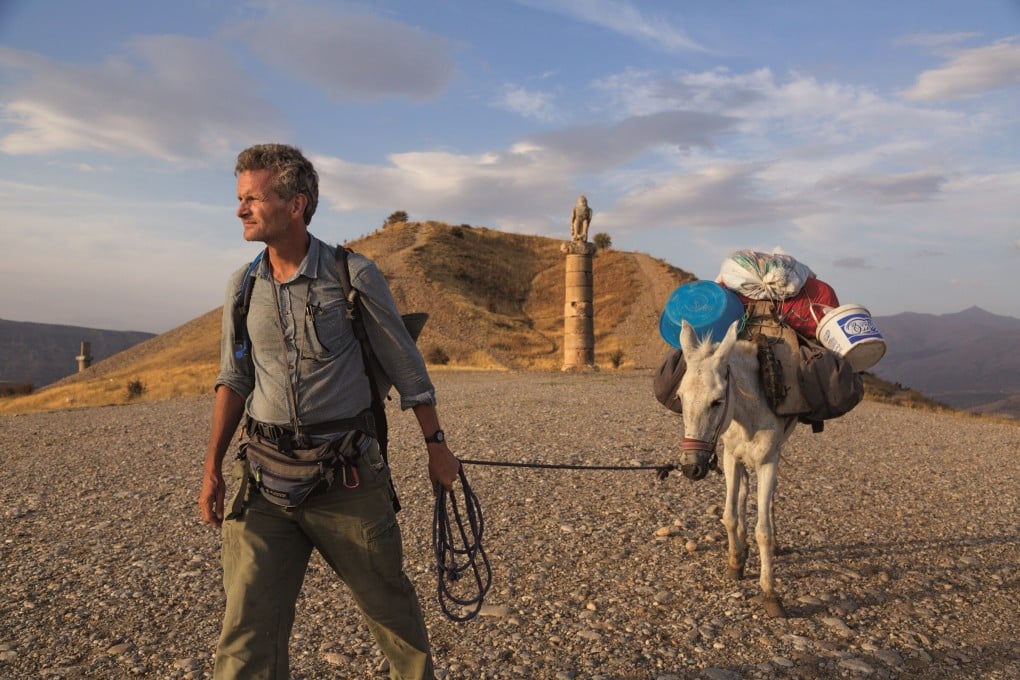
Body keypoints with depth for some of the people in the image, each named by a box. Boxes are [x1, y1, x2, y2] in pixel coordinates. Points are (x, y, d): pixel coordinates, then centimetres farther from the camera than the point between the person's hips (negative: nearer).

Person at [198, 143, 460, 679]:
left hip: (346, 473, -3)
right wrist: (212, 467, 7)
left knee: (389, 604, 13)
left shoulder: (353, 275, -7)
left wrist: (436, 446, 2)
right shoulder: (242, 285, 5)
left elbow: (406, 367, -1)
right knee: (247, 625, 1)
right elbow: (234, 379, 13)